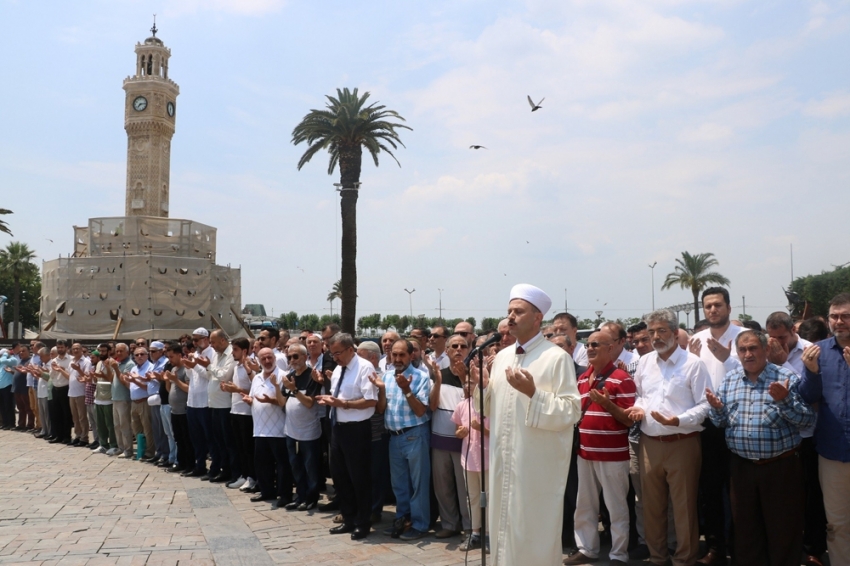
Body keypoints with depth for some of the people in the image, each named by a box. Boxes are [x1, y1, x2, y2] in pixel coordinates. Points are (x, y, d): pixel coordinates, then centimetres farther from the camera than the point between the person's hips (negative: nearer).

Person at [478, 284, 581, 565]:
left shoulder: (557, 357, -9)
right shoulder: (501, 357, 10)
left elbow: (571, 412, -15)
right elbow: (489, 408, 15)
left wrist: (533, 393, -25)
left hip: (538, 466, -6)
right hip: (504, 461, 6)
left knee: (535, 532, 4)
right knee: (505, 527, 15)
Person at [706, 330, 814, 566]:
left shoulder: (786, 378, -7)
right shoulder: (729, 380, 6)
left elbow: (808, 419, -11)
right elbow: (721, 423, 11)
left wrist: (785, 401, -27)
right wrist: (717, 408, -10)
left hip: (780, 466, -4)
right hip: (742, 466, 4)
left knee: (783, 529, 9)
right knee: (745, 527, 17)